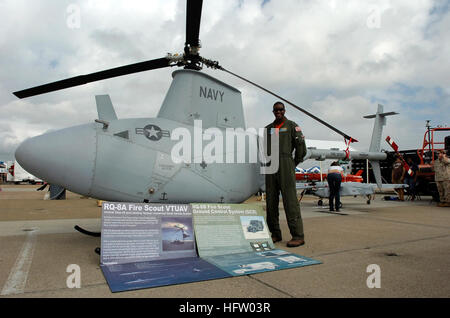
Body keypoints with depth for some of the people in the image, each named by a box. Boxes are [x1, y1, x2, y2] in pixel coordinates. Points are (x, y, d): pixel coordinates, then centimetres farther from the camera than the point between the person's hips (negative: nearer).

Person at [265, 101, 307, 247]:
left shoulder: (292, 126, 6)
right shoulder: (268, 128, 20)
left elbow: (301, 145, 2)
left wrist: (294, 164, 5)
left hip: (285, 163, -5)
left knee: (290, 199, -10)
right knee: (271, 200, 3)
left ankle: (298, 235, -8)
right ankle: (275, 234, 10)